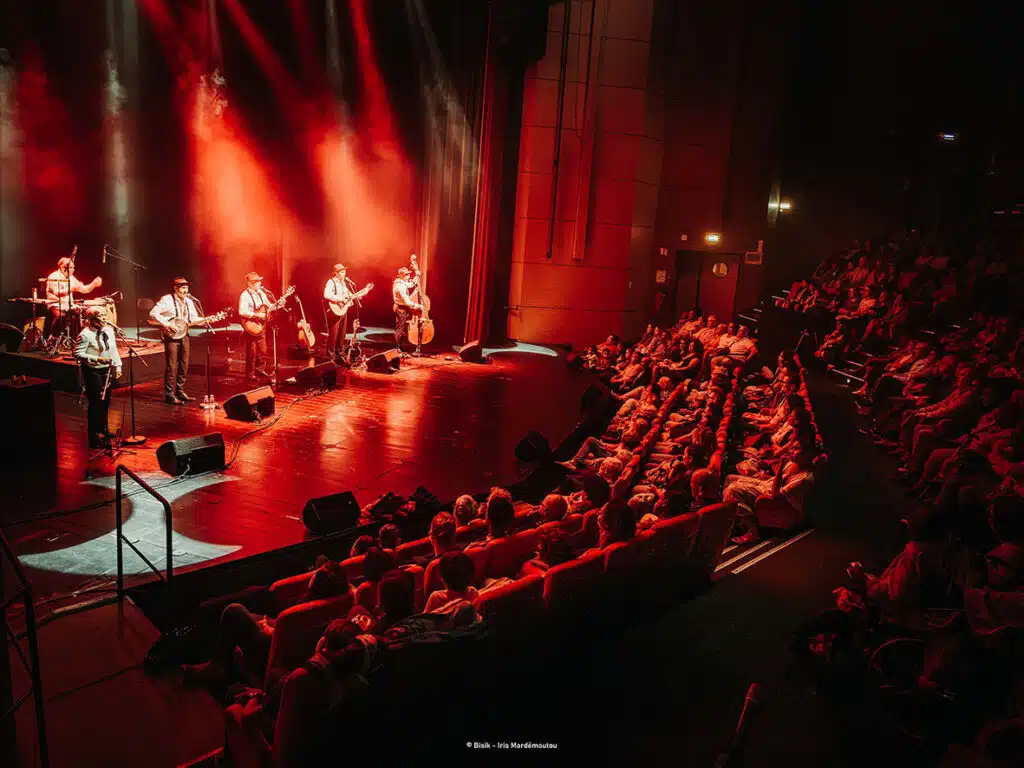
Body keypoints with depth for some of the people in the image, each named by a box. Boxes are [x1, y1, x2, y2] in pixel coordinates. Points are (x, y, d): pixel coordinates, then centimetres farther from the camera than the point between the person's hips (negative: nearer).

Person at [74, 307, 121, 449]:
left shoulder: (108, 330, 6)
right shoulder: (85, 334, -16)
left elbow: (113, 350, 12)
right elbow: (77, 354, -19)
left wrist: (117, 366, 8)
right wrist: (97, 359, -24)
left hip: (106, 371, 7)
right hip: (93, 372, -7)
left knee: (105, 402, 17)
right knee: (96, 403, -3)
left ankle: (103, 430, 35)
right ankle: (95, 436, 7)